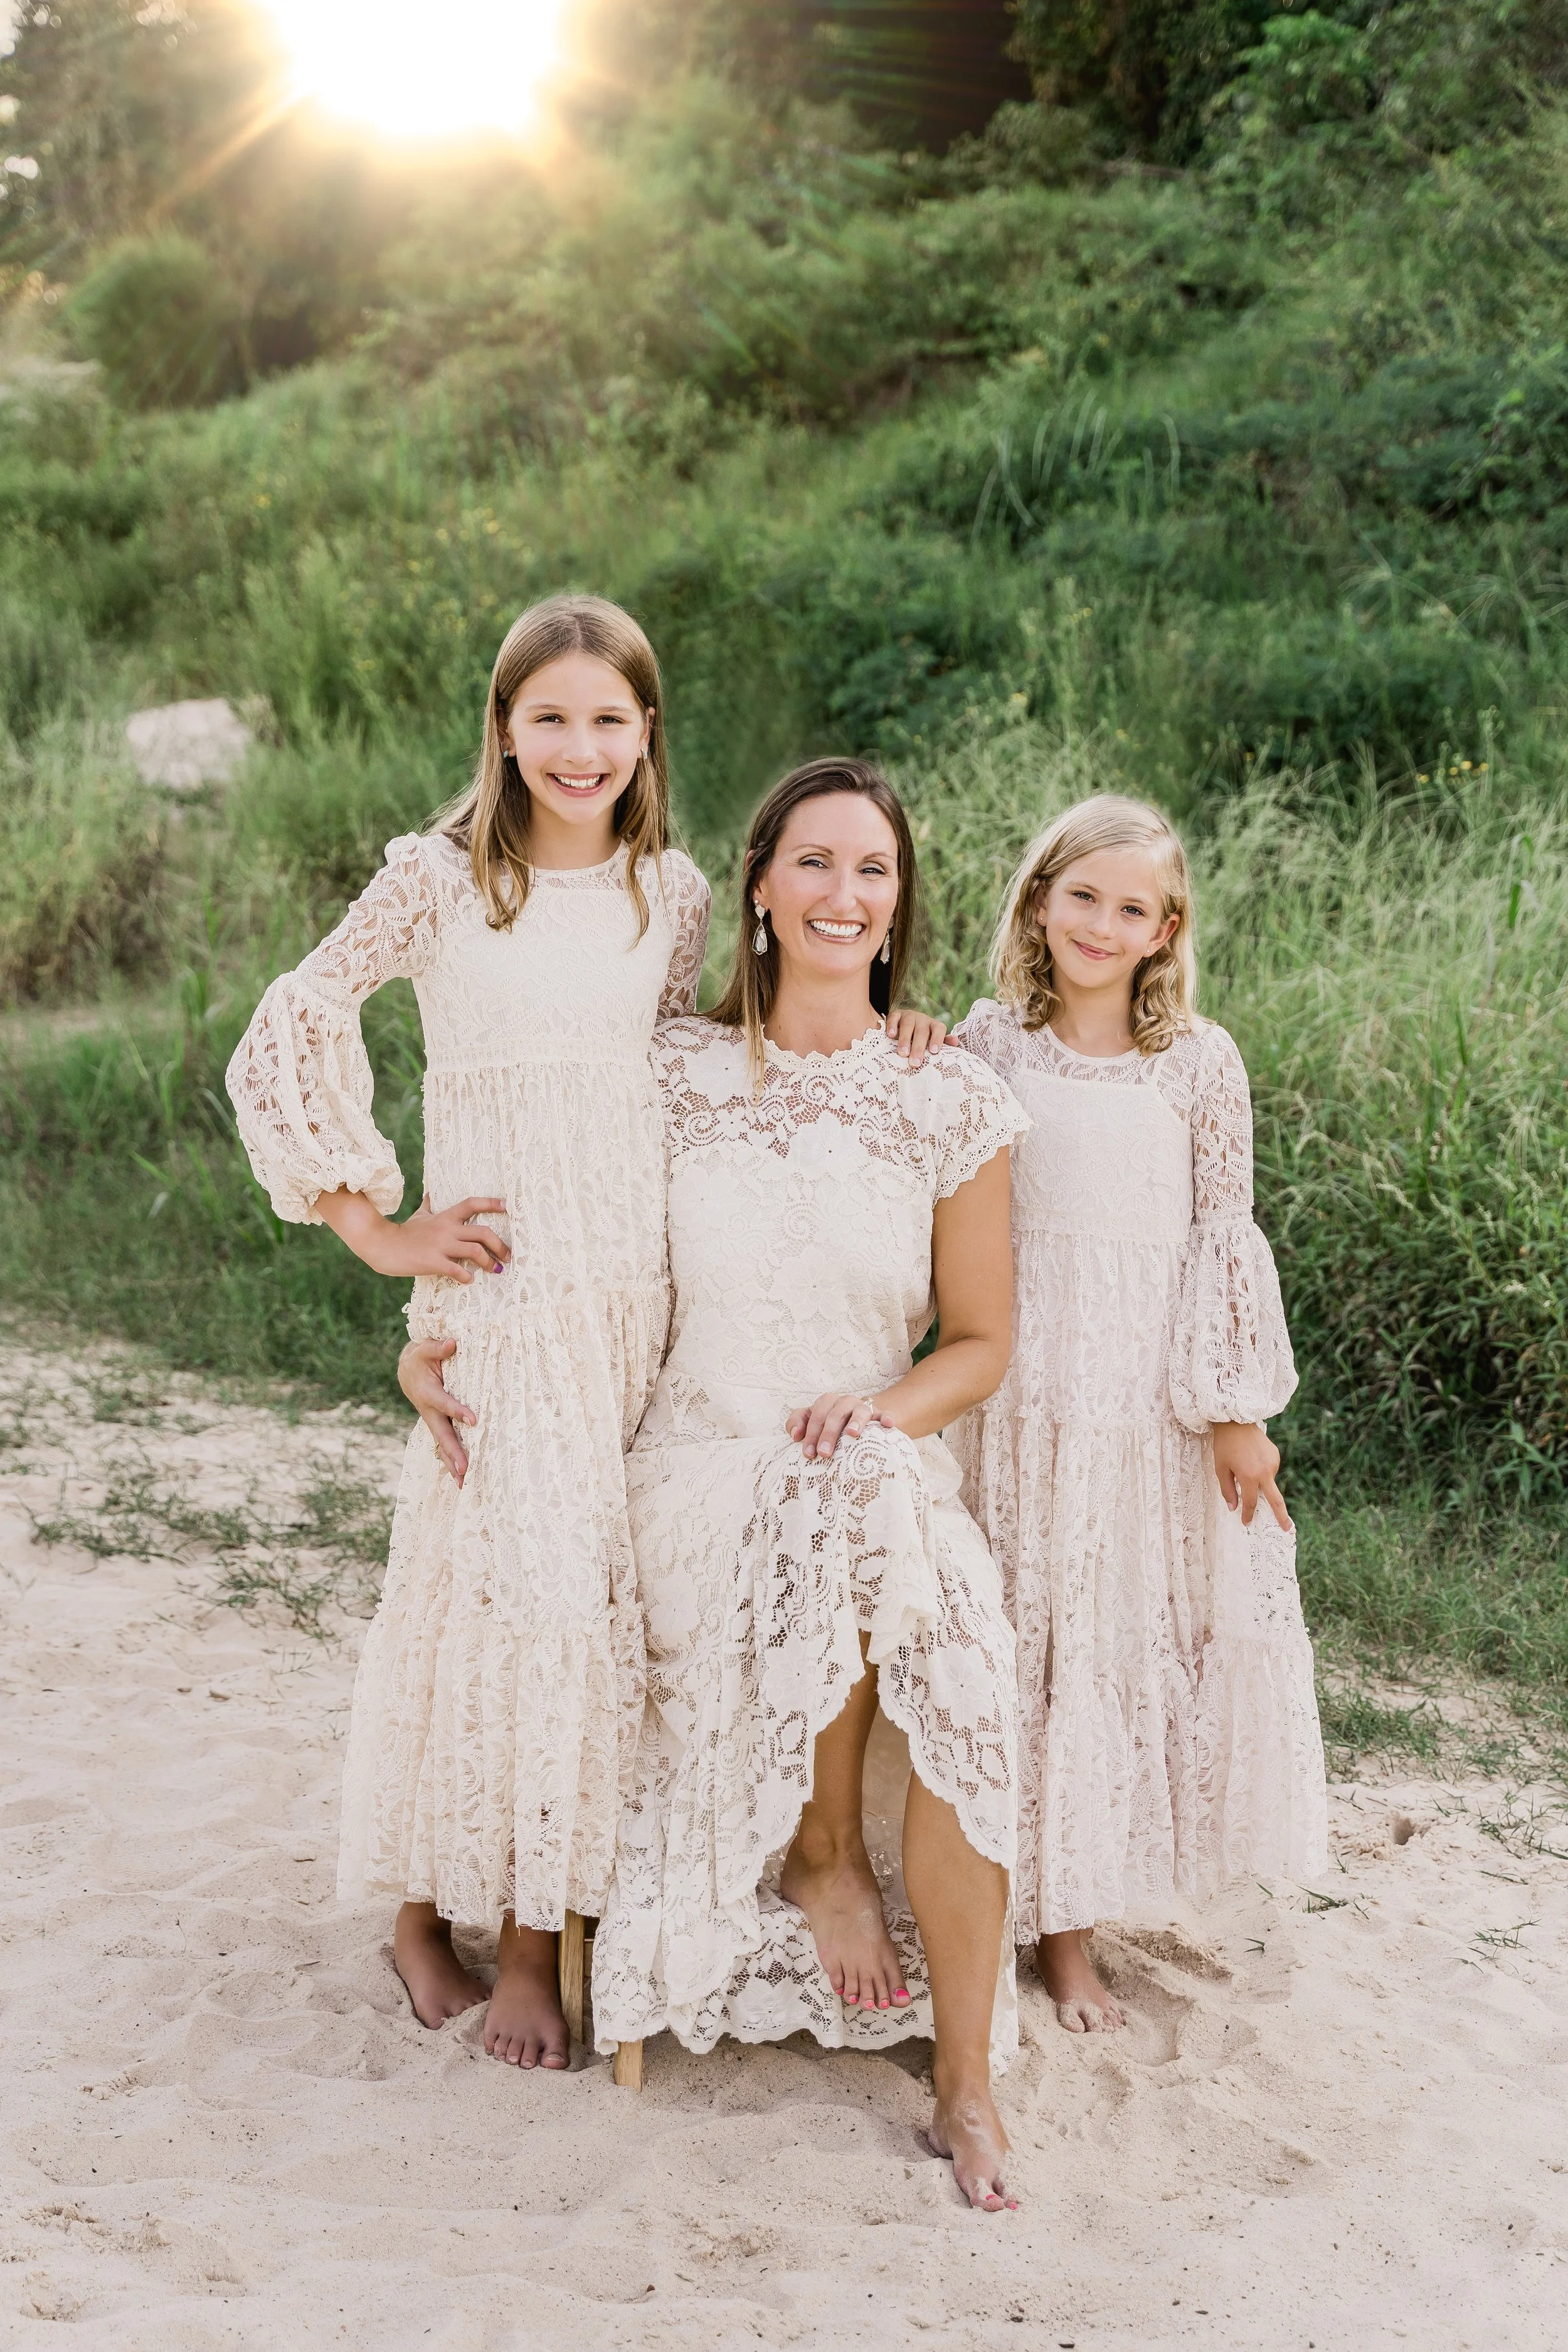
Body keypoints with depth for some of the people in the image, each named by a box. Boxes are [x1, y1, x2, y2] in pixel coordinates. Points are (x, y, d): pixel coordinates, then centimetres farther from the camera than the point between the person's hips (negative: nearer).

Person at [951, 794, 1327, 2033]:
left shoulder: (1200, 1062, -2)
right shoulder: (987, 1041, 1)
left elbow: (1226, 1238, 0)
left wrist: (1238, 1412, -2)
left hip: (1155, 1400, 0)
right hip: (1026, 1396, 0)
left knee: (1144, 1637, 8)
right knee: (1036, 1641, 7)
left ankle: (1097, 1879, 25)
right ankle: (1054, 1915, 19)